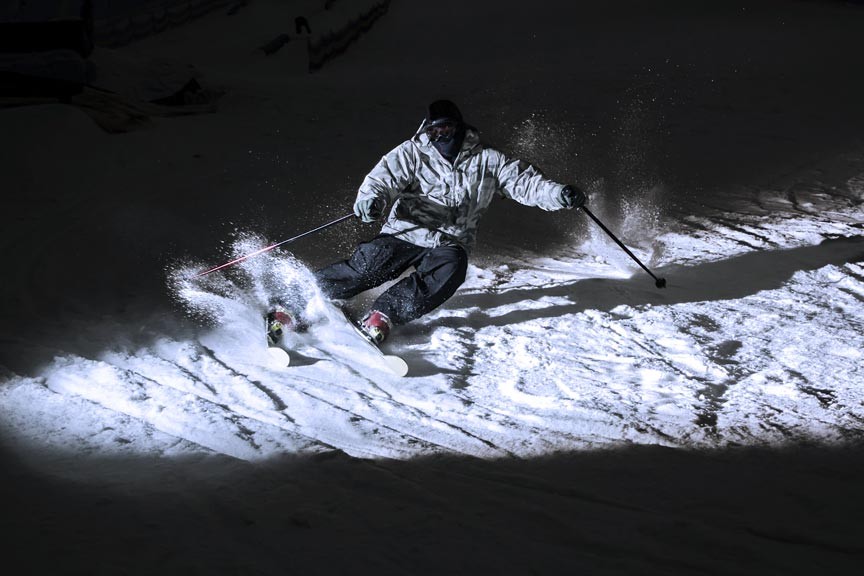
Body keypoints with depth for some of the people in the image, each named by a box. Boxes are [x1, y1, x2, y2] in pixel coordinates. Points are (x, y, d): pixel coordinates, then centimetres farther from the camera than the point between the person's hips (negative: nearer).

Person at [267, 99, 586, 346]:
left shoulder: (487, 161, 8)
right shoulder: (413, 153, 3)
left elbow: (524, 181, 5)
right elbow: (387, 174, -12)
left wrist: (558, 194, -12)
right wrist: (372, 197, -35)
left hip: (449, 242, 1)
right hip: (405, 233, -1)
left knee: (450, 271, -30)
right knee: (369, 265, -20)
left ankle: (381, 317, -27)